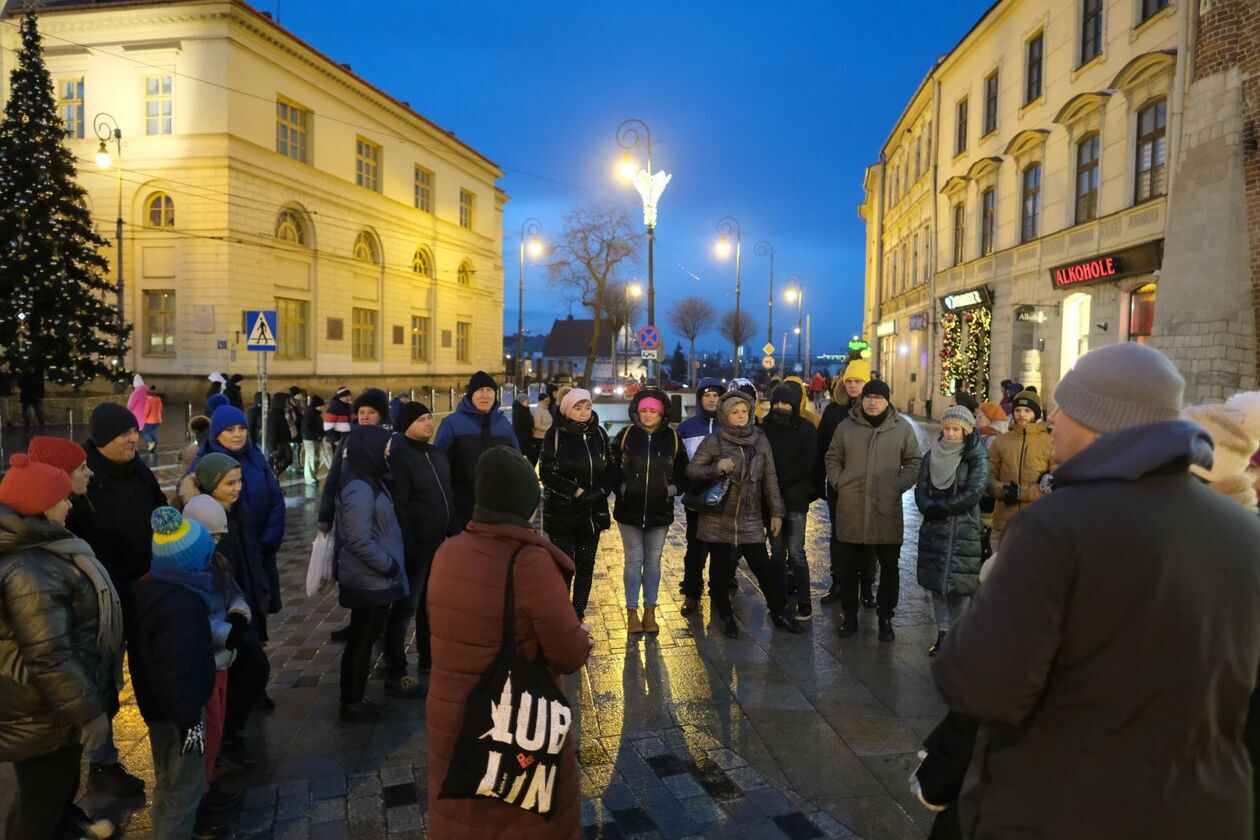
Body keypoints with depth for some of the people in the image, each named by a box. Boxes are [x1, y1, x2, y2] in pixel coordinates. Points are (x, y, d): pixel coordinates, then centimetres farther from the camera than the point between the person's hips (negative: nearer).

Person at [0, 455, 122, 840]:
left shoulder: (32, 549, 2)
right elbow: (50, 658, -30)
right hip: (43, 718, -9)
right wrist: (90, 711, -20)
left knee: (58, 790, 28)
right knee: (41, 808, 12)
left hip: (46, 709, 10)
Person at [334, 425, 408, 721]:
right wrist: (390, 566, -16)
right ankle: (351, 702, 21)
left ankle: (357, 697, 31)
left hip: (374, 580, 9)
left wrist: (391, 565, 10)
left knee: (365, 639, 18)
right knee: (361, 641, 6)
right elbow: (359, 542, -26)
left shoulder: (370, 481, 8)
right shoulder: (360, 489, -23)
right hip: (369, 582, -9)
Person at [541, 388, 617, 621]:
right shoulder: (555, 435, -6)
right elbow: (547, 473, -10)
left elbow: (612, 468, 8)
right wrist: (578, 492, -16)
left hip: (593, 513, 4)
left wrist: (600, 491, -10)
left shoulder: (599, 433, 5)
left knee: (586, 567, 8)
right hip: (562, 514, -4)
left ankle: (578, 617, 20)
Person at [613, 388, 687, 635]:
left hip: (660, 512, 1)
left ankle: (650, 612, 23)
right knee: (633, 561, 6)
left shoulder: (672, 438, -1)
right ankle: (632, 612, 18)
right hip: (629, 510, -1)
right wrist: (620, 487, -9)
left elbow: (683, 472, 7)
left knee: (653, 562, 11)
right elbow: (612, 468, 2)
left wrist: (673, 488, -7)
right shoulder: (625, 435, -4)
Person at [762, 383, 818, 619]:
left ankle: (804, 602, 3)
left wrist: (781, 482, -10)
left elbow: (806, 465, -6)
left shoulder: (806, 429, -1)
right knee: (777, 550, 10)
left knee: (796, 551, -5)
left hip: (796, 498, -3)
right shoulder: (765, 427, 4)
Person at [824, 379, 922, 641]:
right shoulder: (847, 426, 3)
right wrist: (839, 482, -2)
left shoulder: (902, 428, 0)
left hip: (887, 510, -1)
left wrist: (899, 486, -4)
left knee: (889, 566, 8)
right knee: (848, 566, 10)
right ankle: (850, 615, 25)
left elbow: (914, 461, 6)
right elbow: (832, 458, 11)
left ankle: (885, 617, 24)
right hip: (850, 509, 1)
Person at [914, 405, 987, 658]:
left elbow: (974, 493, -14)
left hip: (965, 531, -4)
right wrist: (929, 508, -14)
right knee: (936, 581, 9)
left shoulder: (977, 457, -4)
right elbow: (921, 489, 6)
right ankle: (942, 634, 21)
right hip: (934, 530, 4)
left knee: (961, 584, -2)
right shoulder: (932, 455, 8)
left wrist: (939, 508, -12)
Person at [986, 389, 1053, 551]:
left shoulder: (1049, 442, 1)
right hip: (1005, 522, 2)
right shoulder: (1000, 442, 8)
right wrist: (1005, 491, -14)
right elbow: (989, 478, 6)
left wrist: (1022, 492, -14)